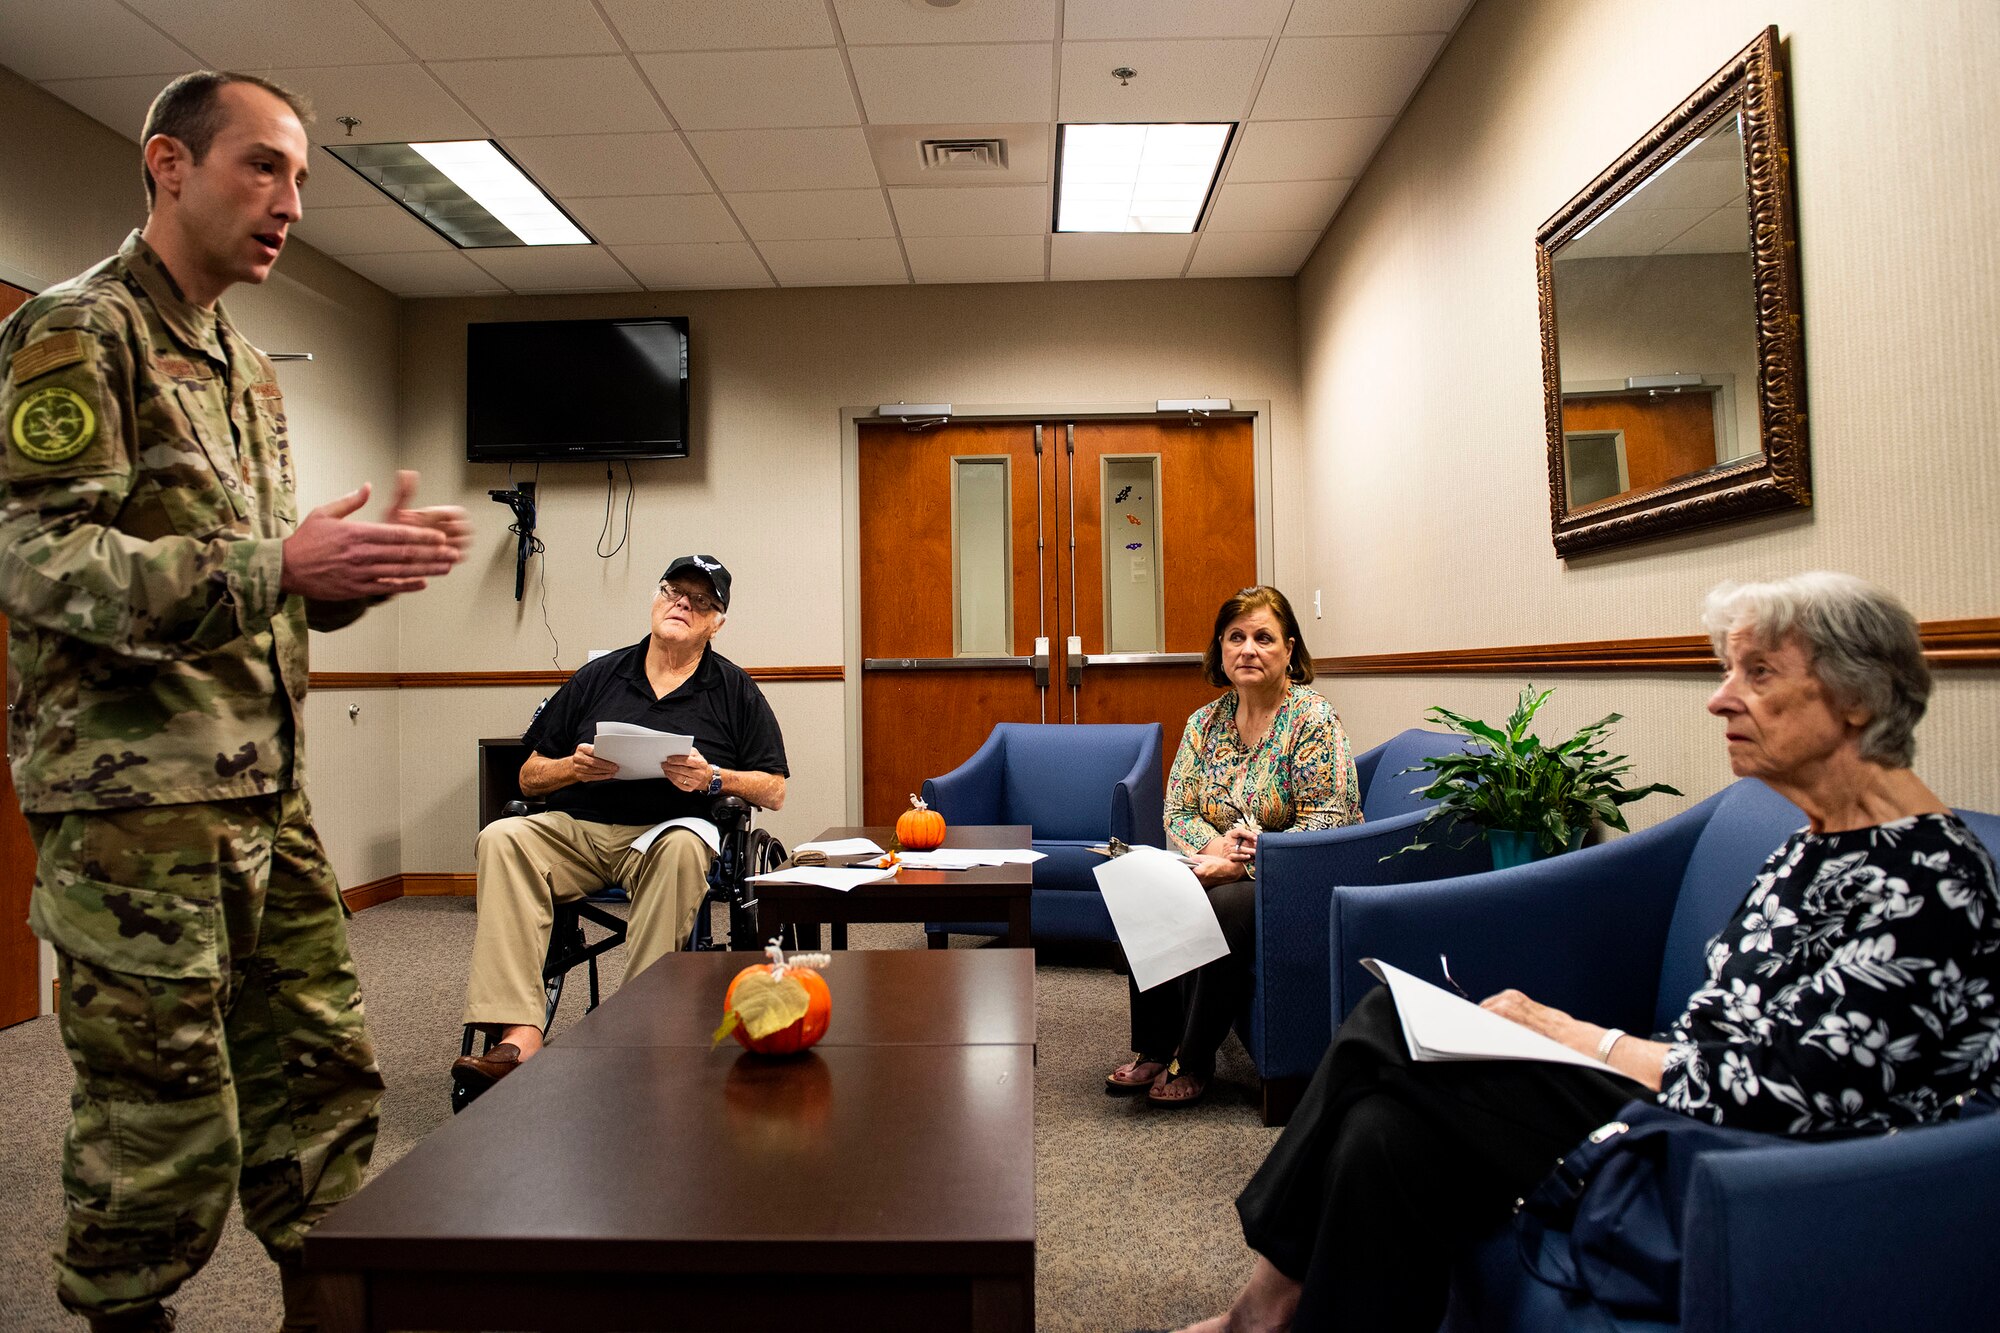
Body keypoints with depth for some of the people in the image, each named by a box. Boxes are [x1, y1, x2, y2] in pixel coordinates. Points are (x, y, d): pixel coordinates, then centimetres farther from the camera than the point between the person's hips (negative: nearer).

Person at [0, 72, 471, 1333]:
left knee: (322, 1079, 13)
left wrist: (361, 568, 2)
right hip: (135, 798, -8)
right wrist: (273, 568, -26)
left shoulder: (248, 369, 19)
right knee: (164, 1127, 1)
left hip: (270, 797, 8)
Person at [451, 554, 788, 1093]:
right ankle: (519, 1035, -32)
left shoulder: (734, 690, 10)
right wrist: (574, 767, -6)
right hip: (575, 828, 3)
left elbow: (774, 790, 5)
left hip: (666, 831, -2)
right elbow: (530, 778, 16)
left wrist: (713, 778, -11)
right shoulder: (598, 677, 15)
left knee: (683, 847, -36)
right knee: (502, 838, -25)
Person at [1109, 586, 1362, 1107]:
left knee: (1224, 907, -33)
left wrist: (1240, 864, -24)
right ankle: (1153, 1049, -11)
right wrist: (1215, 846, -17)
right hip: (1223, 871, 6)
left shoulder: (1313, 718, -11)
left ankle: (1193, 1061, -15)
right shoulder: (1205, 722, 7)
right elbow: (1177, 812, 6)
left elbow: (1326, 824, -18)